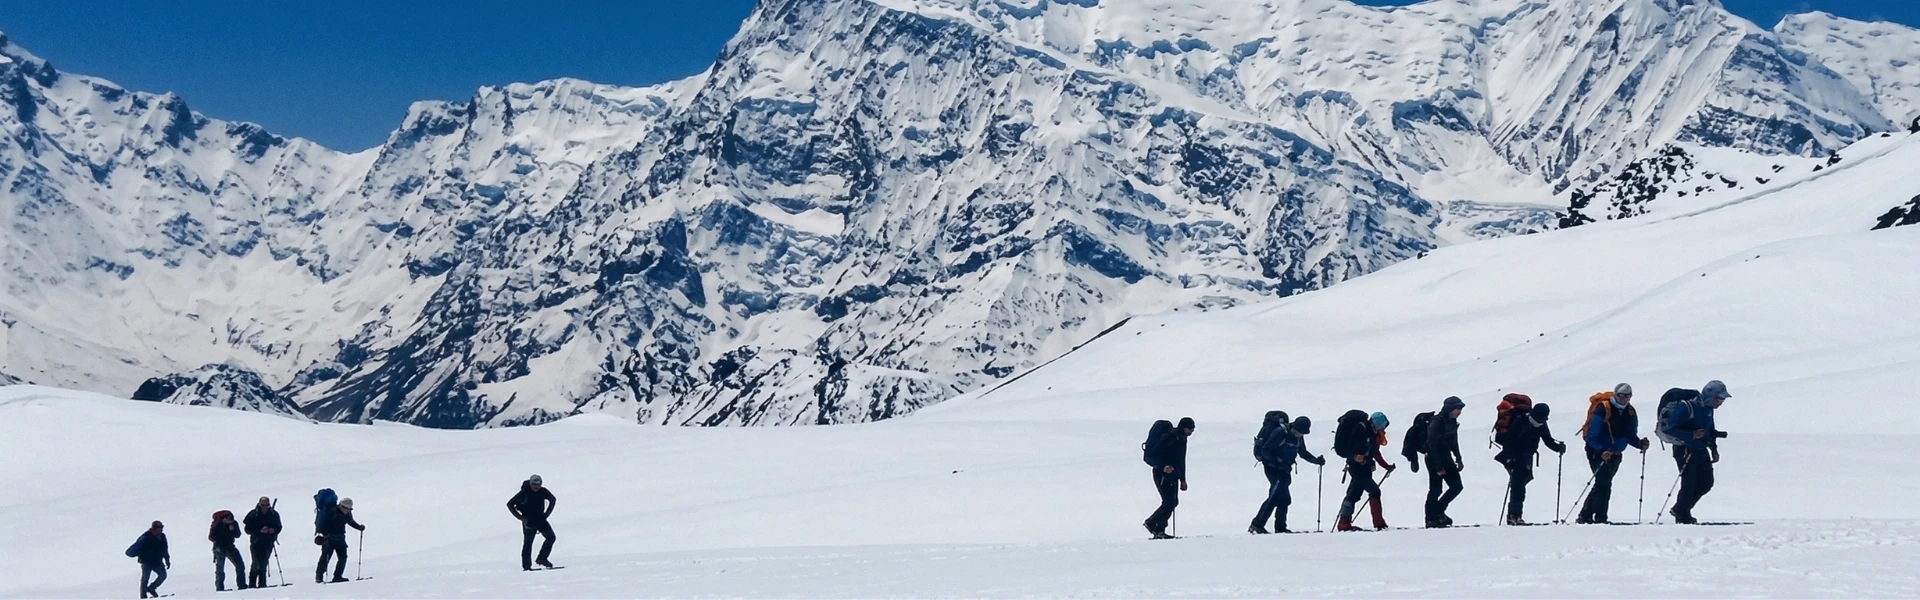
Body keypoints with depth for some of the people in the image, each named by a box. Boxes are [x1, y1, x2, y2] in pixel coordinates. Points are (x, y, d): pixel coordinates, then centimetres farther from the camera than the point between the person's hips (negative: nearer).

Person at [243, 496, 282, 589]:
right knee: (257, 563, -10)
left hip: (268, 543, 3)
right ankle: (252, 584, -2)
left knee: (263, 563, 7)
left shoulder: (274, 514, 4)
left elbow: (278, 527, 11)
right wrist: (260, 531, -20)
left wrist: (274, 530, -12)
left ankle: (262, 583, 13)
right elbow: (248, 529, -8)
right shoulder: (253, 514, -5)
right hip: (256, 542, -3)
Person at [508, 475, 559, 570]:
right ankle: (526, 566, 4)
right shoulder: (524, 493, -14)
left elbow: (553, 500, 17)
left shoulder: (543, 492, -4)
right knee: (528, 542, -2)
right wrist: (520, 517, -10)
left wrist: (546, 513, 8)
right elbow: (510, 504, -7)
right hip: (528, 520, -4)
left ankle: (542, 558, 0)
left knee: (551, 537, -10)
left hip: (540, 519, 4)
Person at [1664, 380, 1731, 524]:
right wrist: (1692, 435, -33)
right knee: (1689, 485, -8)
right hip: (1685, 451, -8)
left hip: (1701, 451, 8)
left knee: (1706, 483, 6)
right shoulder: (1686, 407, -20)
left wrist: (1714, 450, 11)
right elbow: (1671, 429, -24)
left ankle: (1680, 510, 21)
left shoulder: (1708, 409, 7)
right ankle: (1682, 516, 13)